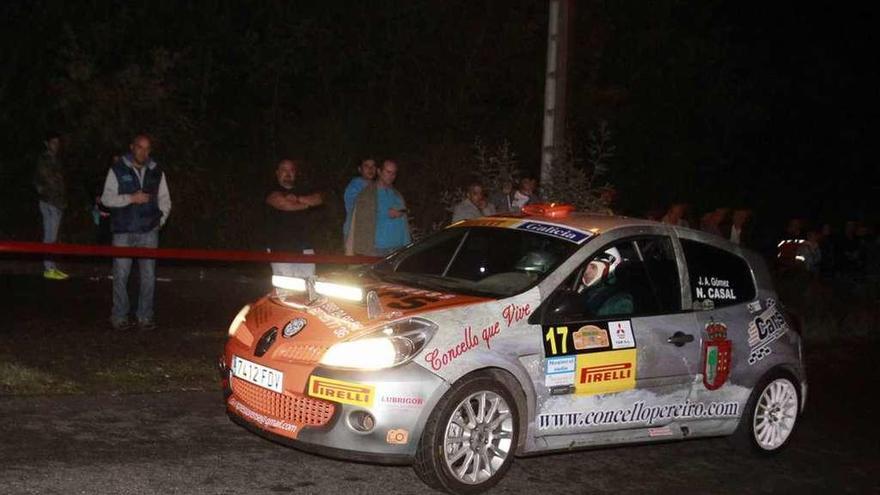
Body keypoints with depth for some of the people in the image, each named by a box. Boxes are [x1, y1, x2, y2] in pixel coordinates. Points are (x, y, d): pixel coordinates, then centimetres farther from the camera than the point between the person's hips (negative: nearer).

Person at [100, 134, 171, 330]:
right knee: (121, 275, -2)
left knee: (148, 276, 1)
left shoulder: (157, 172, 12)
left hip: (149, 231, 2)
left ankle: (145, 316, 9)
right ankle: (119, 316, 7)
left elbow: (165, 200, 18)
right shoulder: (117, 170, 4)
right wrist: (131, 198, -12)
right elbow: (106, 198, -1)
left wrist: (161, 220, 3)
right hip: (123, 231, -2)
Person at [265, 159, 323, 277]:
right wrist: (307, 203, 3)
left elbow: (318, 199, 5)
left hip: (303, 248, 5)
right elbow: (284, 205, -13)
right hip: (281, 249, -4)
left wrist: (298, 199, -9)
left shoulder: (301, 192, 22)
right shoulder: (273, 193, 5)